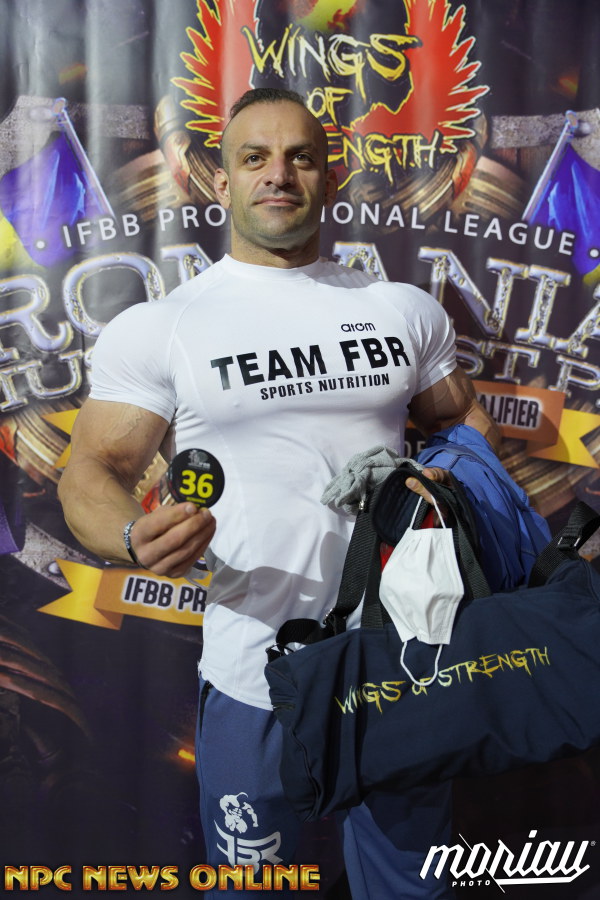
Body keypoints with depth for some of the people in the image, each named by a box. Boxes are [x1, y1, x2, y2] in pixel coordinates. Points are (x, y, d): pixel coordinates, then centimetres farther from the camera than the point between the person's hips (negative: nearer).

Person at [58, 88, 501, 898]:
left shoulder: (407, 309, 6)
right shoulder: (155, 328, -3)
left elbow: (464, 423, 16)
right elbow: (93, 471, -6)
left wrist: (447, 475, -6)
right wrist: (137, 538, -27)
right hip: (256, 677, -3)